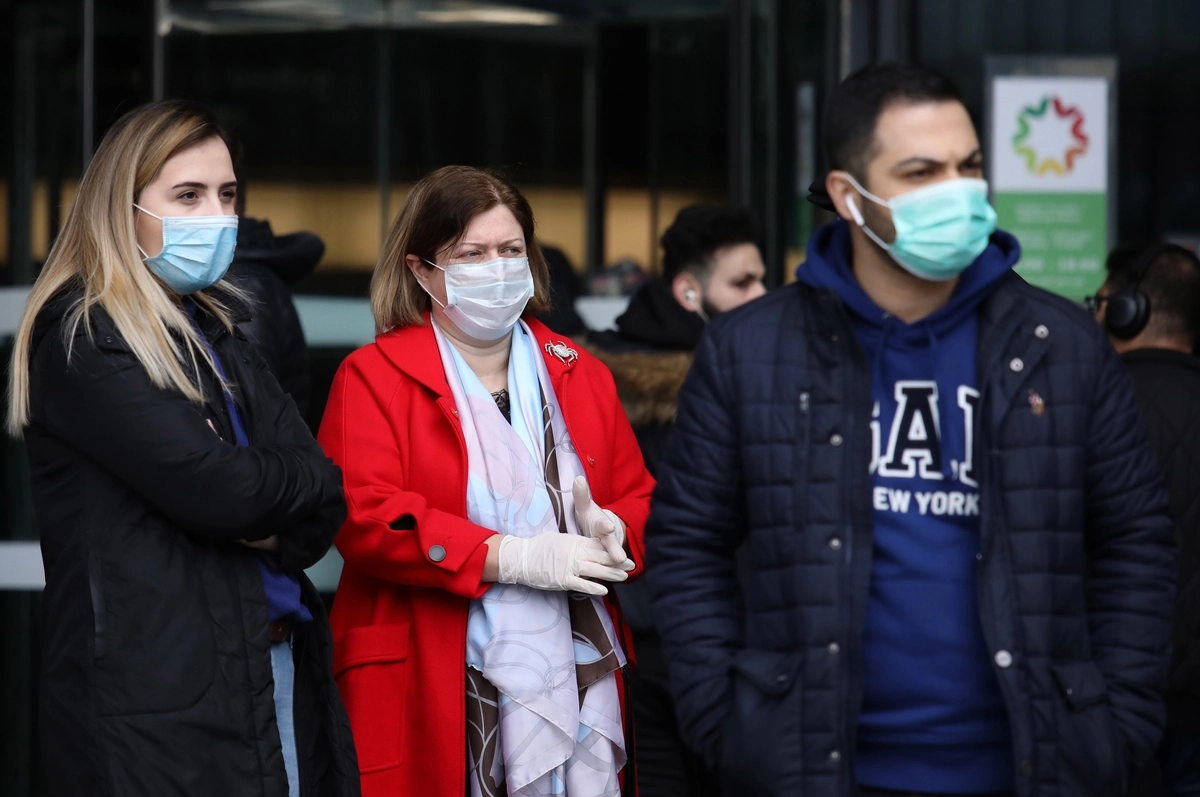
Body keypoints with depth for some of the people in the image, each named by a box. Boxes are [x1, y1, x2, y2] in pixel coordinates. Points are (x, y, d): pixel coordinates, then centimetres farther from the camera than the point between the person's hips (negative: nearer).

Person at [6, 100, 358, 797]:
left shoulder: (214, 331, 17)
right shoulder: (80, 337, -8)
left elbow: (326, 501, 9)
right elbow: (213, 489, -18)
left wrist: (278, 528, -12)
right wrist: (293, 483, 1)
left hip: (282, 668, 7)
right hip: (163, 706, -7)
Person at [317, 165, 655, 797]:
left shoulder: (577, 374, 18)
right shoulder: (373, 378, 2)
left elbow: (639, 499, 19)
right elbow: (363, 516, -11)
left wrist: (610, 531, -7)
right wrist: (510, 556, -17)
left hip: (579, 677, 4)